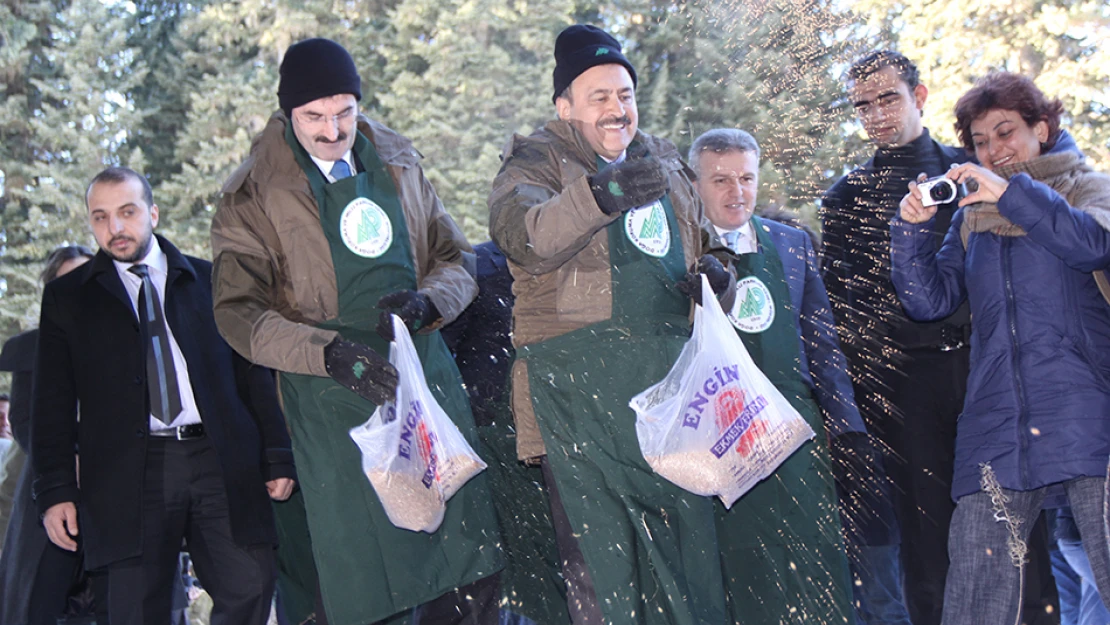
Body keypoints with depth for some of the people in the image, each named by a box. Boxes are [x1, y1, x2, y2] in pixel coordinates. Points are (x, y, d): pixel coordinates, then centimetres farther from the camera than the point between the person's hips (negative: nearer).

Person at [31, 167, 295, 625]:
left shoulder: (211, 280, 14)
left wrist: (277, 458, 6)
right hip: (129, 472, -1)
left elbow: (254, 374, 12)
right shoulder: (67, 298, 12)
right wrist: (55, 491, 0)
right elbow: (53, 405, 9)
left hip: (221, 464, 1)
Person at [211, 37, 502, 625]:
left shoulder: (398, 166, 12)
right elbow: (238, 313, -5)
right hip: (335, 401, -4)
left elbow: (457, 260, 15)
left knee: (471, 570, 3)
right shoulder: (255, 197, 0)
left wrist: (427, 300, -10)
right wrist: (327, 351, -21)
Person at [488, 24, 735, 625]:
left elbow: (693, 253, 30)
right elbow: (520, 237, -25)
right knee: (598, 543, -2)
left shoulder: (664, 162, 16)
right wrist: (599, 192, -41)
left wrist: (712, 277, 5)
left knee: (688, 526, 11)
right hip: (580, 390, -5)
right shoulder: (535, 163, -2)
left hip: (670, 378, 6)